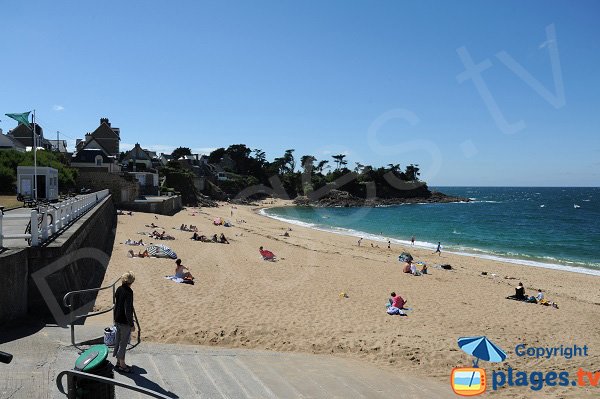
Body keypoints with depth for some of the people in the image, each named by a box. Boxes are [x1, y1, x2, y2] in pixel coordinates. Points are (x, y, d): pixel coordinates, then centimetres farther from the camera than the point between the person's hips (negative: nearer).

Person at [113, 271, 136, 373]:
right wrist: (132, 325, -15)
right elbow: (128, 310, -24)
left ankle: (119, 362, 31)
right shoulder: (128, 292, -24)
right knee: (123, 343, 5)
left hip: (117, 320, 8)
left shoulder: (119, 289, 0)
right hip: (125, 322, -8)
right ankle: (121, 365, 16)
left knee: (118, 341, 18)